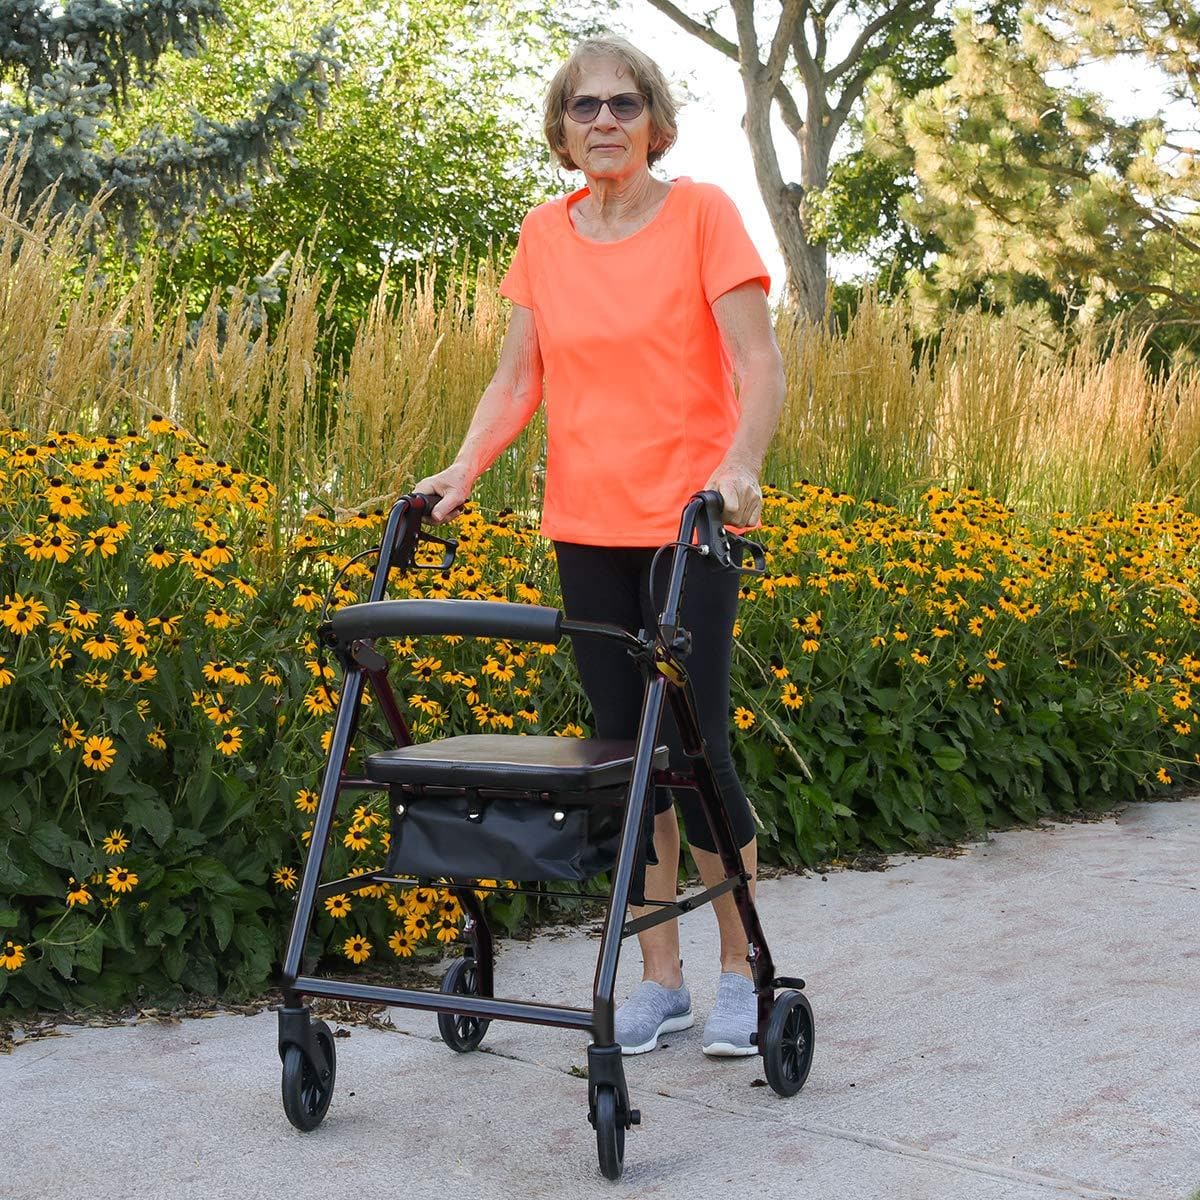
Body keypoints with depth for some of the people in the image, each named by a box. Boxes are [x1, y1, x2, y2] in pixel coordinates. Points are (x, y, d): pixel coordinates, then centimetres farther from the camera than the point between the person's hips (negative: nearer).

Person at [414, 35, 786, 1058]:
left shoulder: (702, 213, -5)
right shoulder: (544, 236, 9)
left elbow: (759, 364, -12)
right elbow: (518, 380, 10)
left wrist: (738, 464, -29)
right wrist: (463, 471, -3)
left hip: (689, 522, -4)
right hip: (586, 524, 5)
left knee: (695, 745, -4)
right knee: (623, 747, 7)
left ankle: (741, 973, 14)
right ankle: (662, 980, 17)